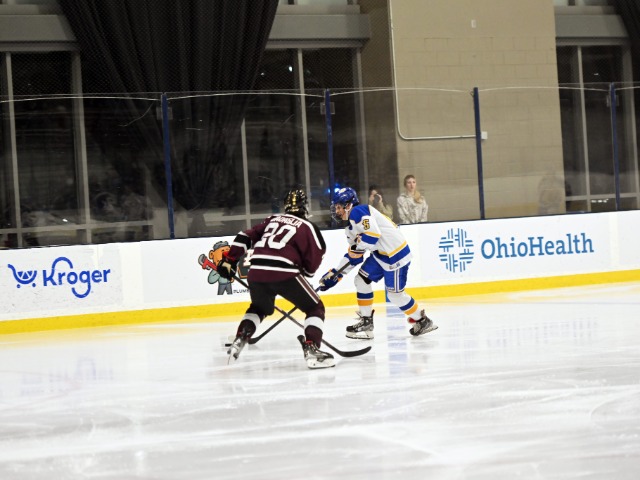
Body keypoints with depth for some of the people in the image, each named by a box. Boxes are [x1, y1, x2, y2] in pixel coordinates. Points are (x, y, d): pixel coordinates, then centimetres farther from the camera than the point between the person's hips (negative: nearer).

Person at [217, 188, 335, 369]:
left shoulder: (272, 219, 24)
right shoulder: (307, 227, 10)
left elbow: (245, 237, 20)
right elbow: (313, 263, 8)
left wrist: (229, 259, 26)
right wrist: (303, 273, 28)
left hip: (256, 272, 5)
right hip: (285, 273, -5)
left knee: (259, 308, 35)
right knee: (315, 308, 9)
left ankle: (239, 341, 20)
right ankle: (311, 350, -10)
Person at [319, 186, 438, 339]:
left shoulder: (358, 212, -15)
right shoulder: (350, 226, 16)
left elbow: (373, 233, -29)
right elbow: (354, 256, 19)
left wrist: (358, 245, -15)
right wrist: (335, 274, 15)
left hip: (396, 253, -10)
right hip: (380, 253, 10)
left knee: (395, 294, -4)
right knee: (362, 280, 6)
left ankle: (423, 321, 13)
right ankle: (366, 323, 10)